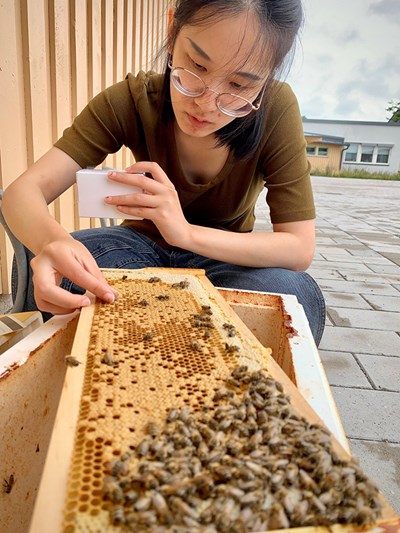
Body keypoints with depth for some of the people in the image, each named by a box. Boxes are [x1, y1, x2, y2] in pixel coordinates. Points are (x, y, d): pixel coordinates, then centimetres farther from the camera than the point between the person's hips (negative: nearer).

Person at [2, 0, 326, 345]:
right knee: (55, 280, -28)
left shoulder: (277, 109, -22)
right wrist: (54, 240, -48)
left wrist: (188, 232, -37)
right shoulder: (132, 100, -19)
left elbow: (301, 248, -23)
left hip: (229, 256, 1)